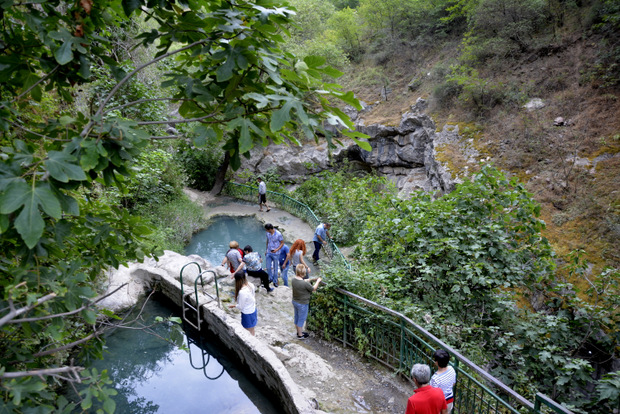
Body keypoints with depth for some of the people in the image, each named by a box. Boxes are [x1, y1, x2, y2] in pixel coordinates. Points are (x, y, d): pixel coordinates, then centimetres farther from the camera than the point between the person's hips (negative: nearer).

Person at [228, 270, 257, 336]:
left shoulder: (242, 292, -33)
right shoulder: (250, 285, -11)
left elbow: (240, 306, -20)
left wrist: (233, 306, -1)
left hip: (247, 314, -7)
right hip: (253, 310, 7)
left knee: (249, 333, 15)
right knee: (252, 331, 27)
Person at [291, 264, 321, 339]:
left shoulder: (293, 280, -11)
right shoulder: (305, 284, -31)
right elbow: (313, 289, -13)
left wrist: (306, 281, 12)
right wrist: (318, 281, 0)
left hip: (295, 302, 7)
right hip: (302, 304, -7)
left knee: (297, 317, 23)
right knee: (301, 319, 12)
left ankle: (299, 331, 43)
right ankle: (300, 335, 28)